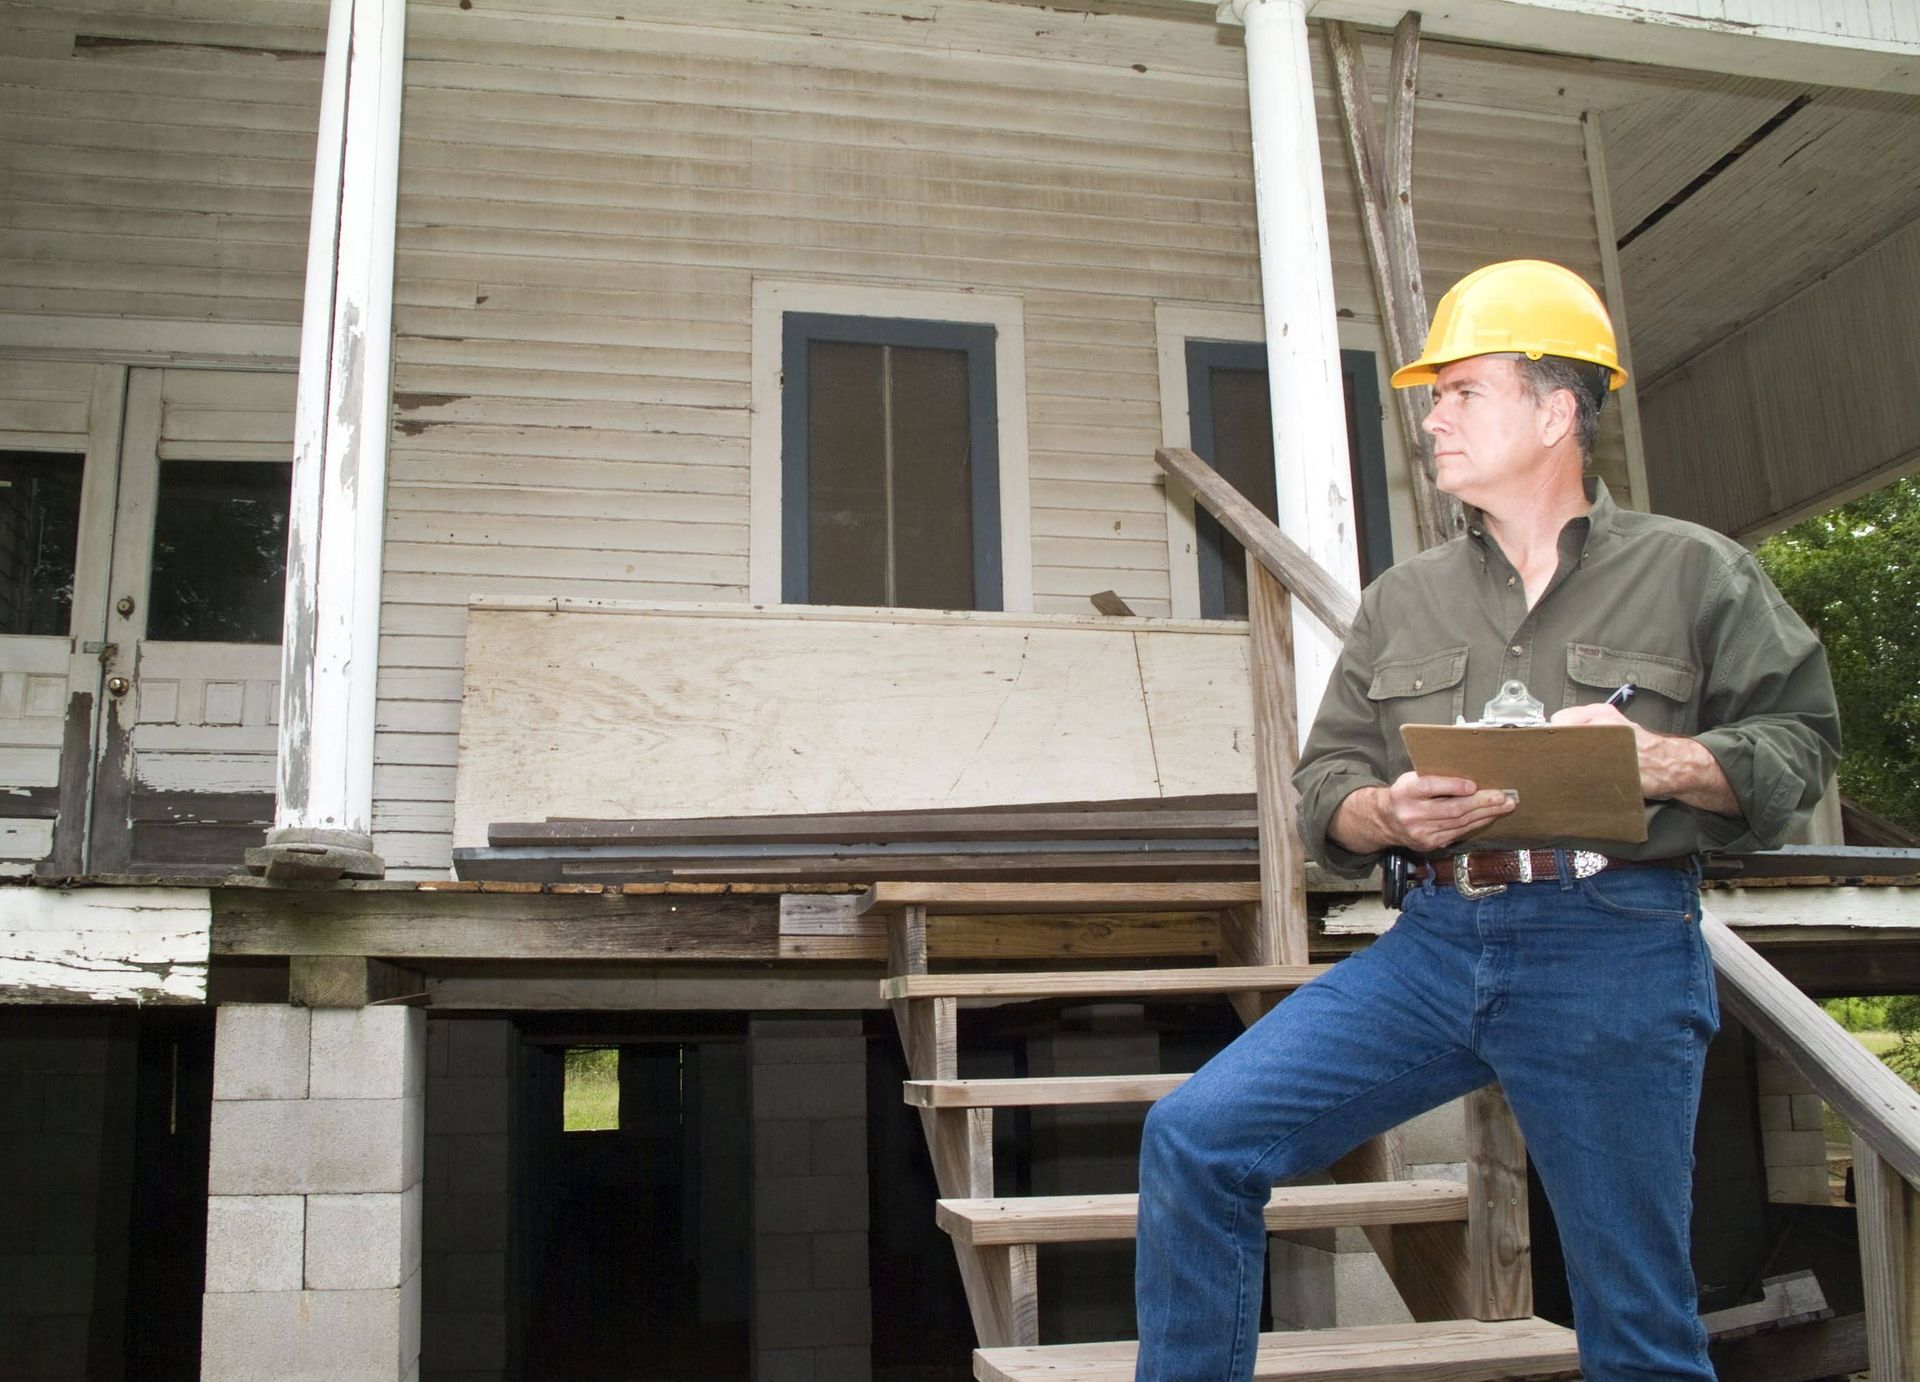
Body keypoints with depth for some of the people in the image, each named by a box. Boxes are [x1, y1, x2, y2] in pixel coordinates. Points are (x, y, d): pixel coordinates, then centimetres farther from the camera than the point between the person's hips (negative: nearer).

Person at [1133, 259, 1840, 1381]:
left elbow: (1802, 738, 5)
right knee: (1196, 1138, -7)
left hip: (1613, 951, -3)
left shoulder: (1692, 573, 7)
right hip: (1436, 943, 4)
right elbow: (1324, 781, 15)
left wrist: (1664, 759, -14)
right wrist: (1389, 813, -8)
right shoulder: (1403, 603, 16)